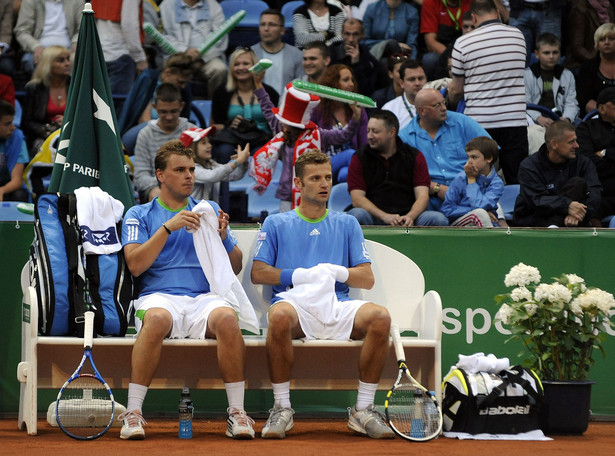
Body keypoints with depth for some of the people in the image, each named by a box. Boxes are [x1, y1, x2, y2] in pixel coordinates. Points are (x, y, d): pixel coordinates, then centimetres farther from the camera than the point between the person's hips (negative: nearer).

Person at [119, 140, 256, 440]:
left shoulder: (210, 210, 24)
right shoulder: (139, 215, 17)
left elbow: (235, 268, 21)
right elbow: (135, 265, -1)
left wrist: (223, 237, 1)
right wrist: (168, 227, -6)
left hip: (205, 298, 2)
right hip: (159, 297, -2)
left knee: (226, 318, -34)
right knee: (157, 319, -39)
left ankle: (237, 412, -30)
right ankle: (133, 413, -34)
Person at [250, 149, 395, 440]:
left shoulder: (346, 224, 23)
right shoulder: (276, 224, 19)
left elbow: (367, 279, 15)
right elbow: (258, 273, 8)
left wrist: (337, 272, -4)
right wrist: (299, 276, -6)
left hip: (338, 306, 2)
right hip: (295, 302, -2)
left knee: (379, 317, -31)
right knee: (280, 315, -40)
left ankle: (363, 410, -24)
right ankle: (282, 409, -28)